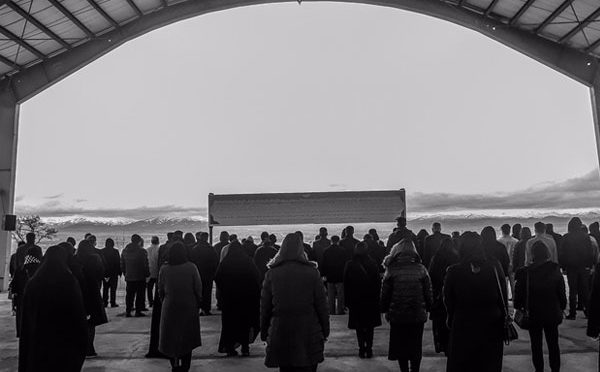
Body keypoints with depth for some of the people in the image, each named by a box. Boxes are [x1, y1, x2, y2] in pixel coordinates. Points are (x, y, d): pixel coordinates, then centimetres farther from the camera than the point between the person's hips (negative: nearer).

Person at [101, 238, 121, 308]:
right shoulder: (115, 251, -8)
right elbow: (118, 263, -7)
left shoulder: (101, 251, 1)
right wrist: (120, 272, 0)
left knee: (105, 288, 12)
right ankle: (113, 303, 0)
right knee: (113, 288, 2)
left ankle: (105, 303, 12)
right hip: (114, 273, -3)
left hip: (104, 273, 3)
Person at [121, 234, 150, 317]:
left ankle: (128, 311, 12)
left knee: (129, 295, 11)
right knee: (140, 295, 3)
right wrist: (147, 274, 0)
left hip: (129, 277, 5)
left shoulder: (125, 251, 7)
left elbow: (122, 264, 12)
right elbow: (146, 264, -10)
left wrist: (125, 273, 20)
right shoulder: (142, 251, -11)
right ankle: (138, 311, 3)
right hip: (140, 277, -5)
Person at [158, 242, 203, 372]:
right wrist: (198, 303, 5)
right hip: (189, 307, -1)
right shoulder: (191, 268, -11)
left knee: (171, 337, 16)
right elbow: (198, 288, -8)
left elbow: (160, 290, 1)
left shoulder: (164, 269, -6)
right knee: (187, 337, 12)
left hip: (170, 308, 1)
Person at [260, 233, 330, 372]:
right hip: (308, 333, -1)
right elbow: (321, 304, -3)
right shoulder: (311, 272, -5)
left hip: (280, 331, 2)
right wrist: (325, 330, 7)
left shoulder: (272, 273, -2)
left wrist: (264, 332, 12)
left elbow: (265, 306, 2)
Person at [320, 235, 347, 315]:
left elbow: (323, 264, 4)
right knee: (340, 294, 5)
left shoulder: (326, 251, 1)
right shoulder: (342, 251, -7)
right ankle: (340, 310, 5)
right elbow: (345, 263, -5)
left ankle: (331, 310, 11)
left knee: (331, 295, 9)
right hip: (340, 276, -3)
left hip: (329, 276, 3)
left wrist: (324, 274, 9)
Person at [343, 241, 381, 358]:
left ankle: (362, 349, 10)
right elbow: (378, 283, -3)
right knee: (370, 326, 12)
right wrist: (377, 298, 6)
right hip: (371, 300, 0)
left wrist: (347, 301, 5)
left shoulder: (349, 265, -7)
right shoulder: (373, 264, -8)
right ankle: (369, 349, 13)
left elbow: (346, 285, -3)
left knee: (359, 326, 10)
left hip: (355, 301, 0)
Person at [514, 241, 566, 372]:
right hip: (552, 314, 2)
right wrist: (562, 308, 14)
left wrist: (518, 307, 6)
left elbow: (519, 293, -9)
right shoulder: (555, 270, -9)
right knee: (553, 344, 17)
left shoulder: (525, 272, -17)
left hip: (533, 315, -2)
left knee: (536, 345, 13)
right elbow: (562, 294, 0)